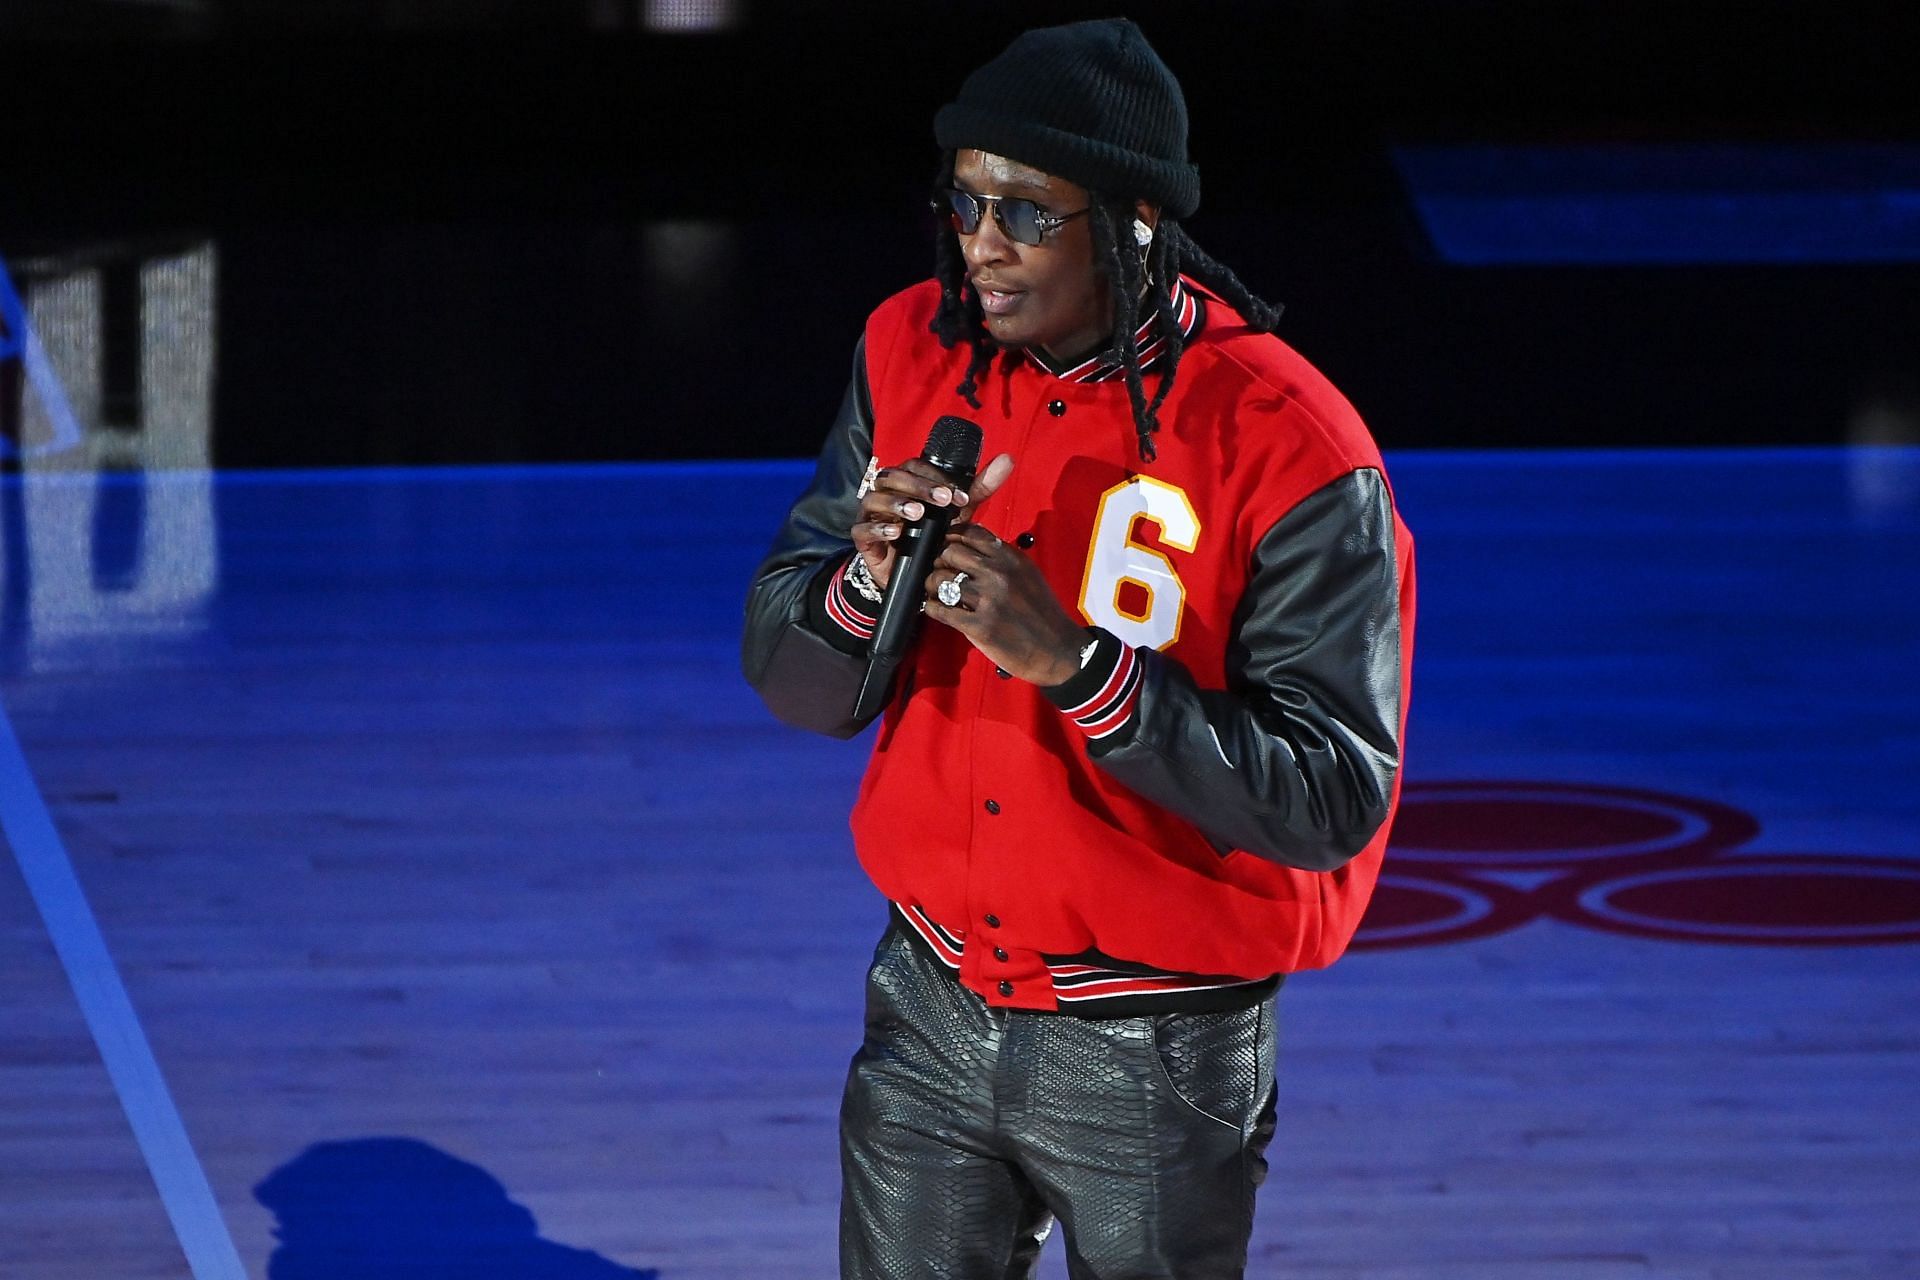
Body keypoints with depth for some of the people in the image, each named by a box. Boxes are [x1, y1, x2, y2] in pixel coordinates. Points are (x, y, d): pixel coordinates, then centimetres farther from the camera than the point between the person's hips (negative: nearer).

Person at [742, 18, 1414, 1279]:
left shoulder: (1287, 451, -19)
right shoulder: (912, 357, -2)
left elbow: (1332, 797, -22)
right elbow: (791, 677, 1)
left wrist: (1073, 660, -31)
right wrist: (866, 581, -22)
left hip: (1156, 1064, -4)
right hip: (933, 1014, 4)